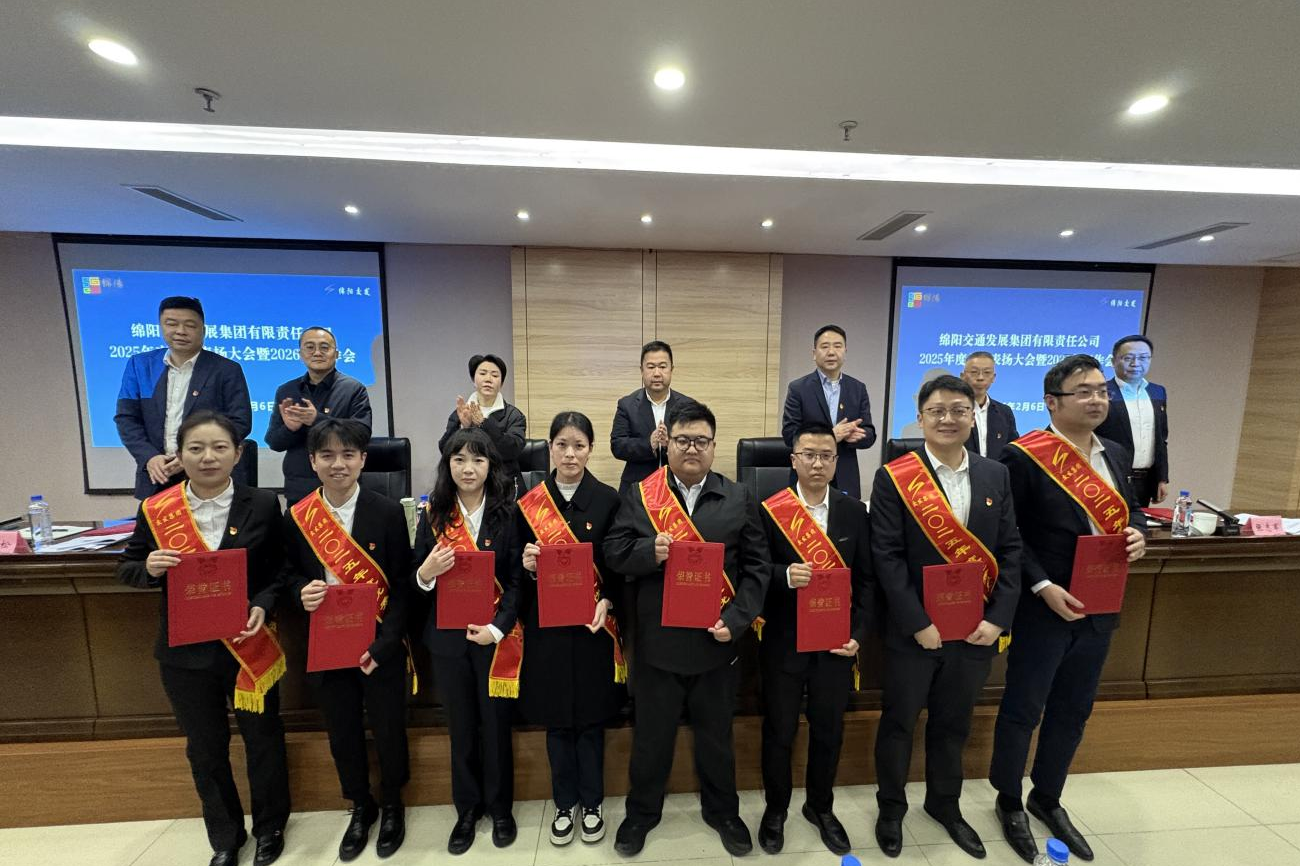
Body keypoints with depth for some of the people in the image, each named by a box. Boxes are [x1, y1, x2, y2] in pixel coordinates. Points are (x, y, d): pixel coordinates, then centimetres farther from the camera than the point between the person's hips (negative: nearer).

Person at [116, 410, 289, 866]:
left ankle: (270, 827, 41)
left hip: (250, 645, -1)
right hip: (186, 650, 2)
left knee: (262, 738, 15)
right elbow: (125, 567, 7)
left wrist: (261, 607, -20)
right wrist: (149, 568, -16)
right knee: (204, 748, 18)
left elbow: (279, 571, -4)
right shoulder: (156, 510, -5)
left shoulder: (262, 505, -10)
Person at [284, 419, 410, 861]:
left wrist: (382, 644, -17)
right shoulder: (296, 516, -4)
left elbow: (401, 586, -11)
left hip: (379, 645, -2)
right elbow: (291, 574, 8)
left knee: (388, 728, 13)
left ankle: (392, 804, 42)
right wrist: (302, 592, -15)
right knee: (342, 732, 19)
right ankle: (361, 806, 46)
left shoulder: (388, 512, -13)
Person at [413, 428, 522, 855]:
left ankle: (500, 807, 37)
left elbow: (516, 581, -7)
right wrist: (425, 573, -19)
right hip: (448, 637, 2)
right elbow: (415, 581, 3)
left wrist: (497, 628, -18)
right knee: (461, 726, 17)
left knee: (496, 723, 13)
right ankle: (467, 808, 40)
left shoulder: (507, 514, -7)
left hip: (495, 635, -2)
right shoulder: (433, 515, 0)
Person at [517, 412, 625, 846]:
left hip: (593, 624, -1)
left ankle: (592, 803, 37)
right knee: (556, 717, 16)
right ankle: (565, 803, 38)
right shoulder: (529, 502, -1)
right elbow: (522, 571, 5)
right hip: (546, 625, 2)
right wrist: (527, 565, -16)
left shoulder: (609, 499, -5)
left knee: (591, 716, 14)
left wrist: (606, 602, -17)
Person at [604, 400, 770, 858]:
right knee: (651, 734, 19)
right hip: (658, 641, 0)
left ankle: (722, 811, 48)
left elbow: (757, 567, -2)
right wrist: (650, 550, -25)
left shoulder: (739, 499, -2)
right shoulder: (638, 495, -4)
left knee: (716, 735, 22)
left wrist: (736, 620, -12)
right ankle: (641, 811, 45)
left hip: (716, 641, 1)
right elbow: (613, 554, -6)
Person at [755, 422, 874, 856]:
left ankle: (820, 807, 46)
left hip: (836, 642, 3)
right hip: (783, 643, -2)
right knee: (779, 731, 15)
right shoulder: (770, 509, -11)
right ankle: (775, 809, 40)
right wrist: (785, 575, -27)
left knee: (828, 730, 20)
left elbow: (866, 580, 2)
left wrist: (858, 634, -5)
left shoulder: (854, 511, -2)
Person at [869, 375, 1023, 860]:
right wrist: (919, 623, -16)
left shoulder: (996, 476, 3)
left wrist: (997, 619, -7)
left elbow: (1011, 551, 2)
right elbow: (886, 556, -14)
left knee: (954, 724, 22)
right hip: (914, 631, -3)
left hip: (976, 630, 4)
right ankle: (891, 807, 38)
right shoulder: (894, 477, -12)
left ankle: (944, 804, 46)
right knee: (899, 722, 14)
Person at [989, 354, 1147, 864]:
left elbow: (1130, 509, 18)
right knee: (1023, 709, 8)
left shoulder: (1115, 455, 6)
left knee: (1073, 709, 20)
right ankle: (1009, 803, 30)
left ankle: (1047, 797, 41)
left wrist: (1136, 533, -4)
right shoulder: (1024, 457, -16)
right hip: (1043, 609, -7)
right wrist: (1043, 587, -21)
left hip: (1100, 608, 7)